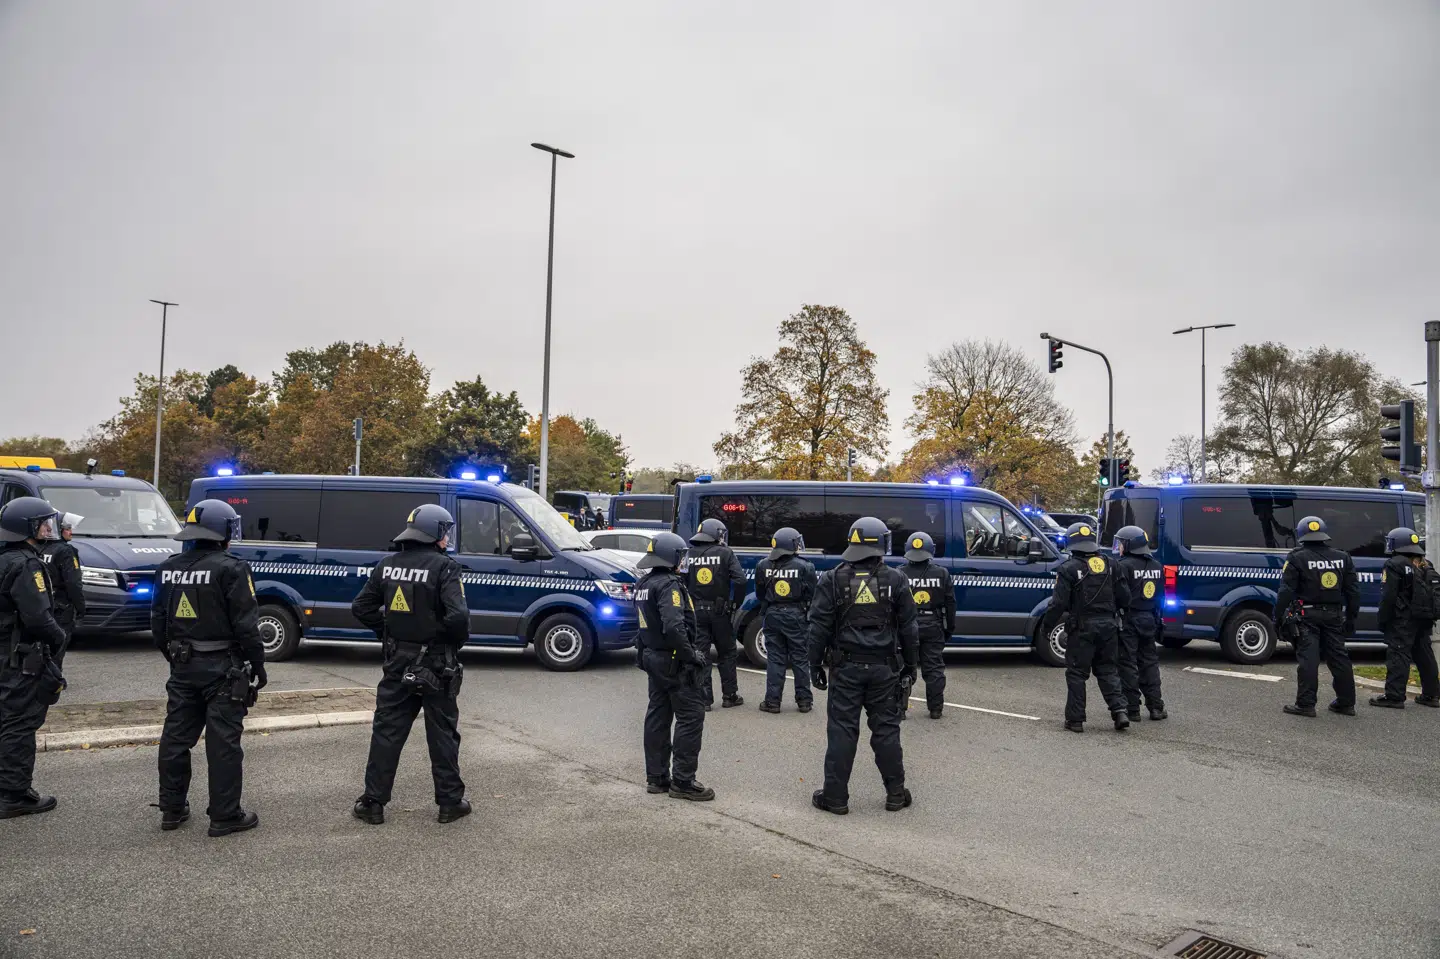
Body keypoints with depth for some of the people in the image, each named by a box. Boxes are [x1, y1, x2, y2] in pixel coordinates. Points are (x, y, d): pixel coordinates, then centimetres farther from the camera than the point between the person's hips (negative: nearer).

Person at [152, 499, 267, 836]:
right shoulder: (230, 569, -16)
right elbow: (245, 625, -16)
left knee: (176, 738, 15)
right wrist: (258, 666, -7)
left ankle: (172, 810, 25)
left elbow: (157, 622, 14)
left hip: (183, 668, 7)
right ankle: (225, 816, 5)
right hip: (221, 669, -7)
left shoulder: (168, 569, 7)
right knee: (223, 743, -1)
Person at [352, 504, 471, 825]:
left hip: (397, 663, 5)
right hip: (435, 666, -4)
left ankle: (373, 802, 18)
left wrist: (387, 631, 12)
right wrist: (457, 639, -7)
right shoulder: (443, 567, -16)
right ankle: (450, 802, 17)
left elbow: (361, 608, 6)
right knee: (443, 735, 8)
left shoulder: (386, 565, 3)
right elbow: (458, 616, -26)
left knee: (386, 732, 13)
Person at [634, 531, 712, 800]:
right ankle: (682, 780, -2)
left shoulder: (643, 584, 11)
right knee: (691, 716, -4)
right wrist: (692, 656, -20)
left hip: (653, 657, 10)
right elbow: (674, 627, -29)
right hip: (673, 661, -10)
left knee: (658, 716, 13)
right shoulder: (668, 585, -20)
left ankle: (656, 777, 19)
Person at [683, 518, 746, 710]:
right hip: (719, 610, -2)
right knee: (727, 653, 12)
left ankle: (703, 699, 5)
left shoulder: (689, 554, 3)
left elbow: (682, 581, -2)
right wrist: (735, 603, -3)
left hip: (696, 611, 2)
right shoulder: (725, 553, -5)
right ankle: (729, 696, 18)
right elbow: (740, 579, -15)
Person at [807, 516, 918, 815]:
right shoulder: (895, 581, -1)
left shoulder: (834, 580, -4)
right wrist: (910, 664, 14)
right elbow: (908, 628, 4)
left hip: (846, 667, -1)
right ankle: (895, 793, 19)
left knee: (842, 729, 3)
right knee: (886, 728, 11)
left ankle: (836, 796, 8)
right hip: (884, 667, 1)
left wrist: (816, 663, 4)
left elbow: (819, 626, -4)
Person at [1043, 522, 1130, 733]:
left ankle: (1075, 719, 7)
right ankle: (1120, 710, 6)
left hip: (1082, 628, -5)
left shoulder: (1069, 569, -11)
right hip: (1108, 626, 5)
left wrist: (1047, 626, -3)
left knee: (1076, 673, 4)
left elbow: (1059, 603, -14)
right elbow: (1124, 597, 7)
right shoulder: (1109, 564, 5)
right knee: (1108, 670, 17)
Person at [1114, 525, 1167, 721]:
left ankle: (1132, 709, 2)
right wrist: (1157, 618, 20)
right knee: (1149, 662, 15)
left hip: (1128, 622, -7)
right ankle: (1156, 707, 17)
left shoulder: (1124, 566, -15)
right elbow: (1160, 596, 15)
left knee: (1128, 665, 0)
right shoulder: (1156, 566, 10)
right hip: (1149, 621, 7)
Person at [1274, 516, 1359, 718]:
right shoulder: (1342, 558, 9)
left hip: (1307, 616, -5)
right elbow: (1353, 591, 12)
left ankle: (1306, 704, -6)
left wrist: (1278, 617, -7)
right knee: (1338, 656, 13)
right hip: (1334, 615, 5)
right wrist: (1351, 617, 19)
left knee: (1308, 658, -5)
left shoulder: (1297, 559, -8)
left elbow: (1286, 591, -11)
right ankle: (1346, 702, 20)